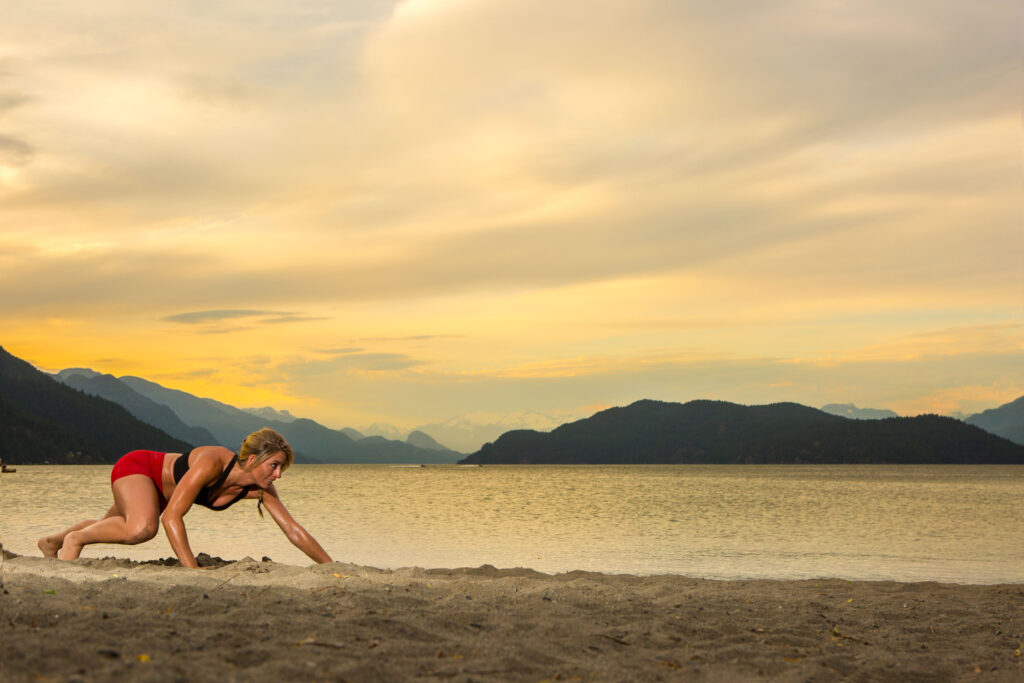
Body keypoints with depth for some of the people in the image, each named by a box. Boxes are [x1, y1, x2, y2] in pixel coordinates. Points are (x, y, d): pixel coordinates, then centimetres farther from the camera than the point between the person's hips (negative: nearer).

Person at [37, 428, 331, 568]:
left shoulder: (261, 489, -21)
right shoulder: (212, 463, -40)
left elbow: (294, 530, -16)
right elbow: (171, 516, -42)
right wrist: (192, 569, -47)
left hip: (160, 488, 7)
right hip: (136, 466, -7)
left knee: (111, 529, 27)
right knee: (142, 528, -36)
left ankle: (52, 542, 56)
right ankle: (73, 539, -9)